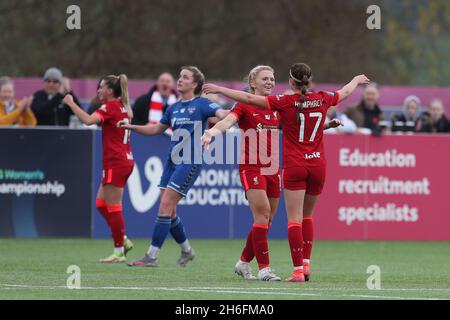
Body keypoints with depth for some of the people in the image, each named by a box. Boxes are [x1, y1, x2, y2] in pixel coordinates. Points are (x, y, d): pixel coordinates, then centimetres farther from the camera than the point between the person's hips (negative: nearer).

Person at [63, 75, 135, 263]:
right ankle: (123, 241, 12)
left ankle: (119, 252, -2)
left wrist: (71, 103, -20)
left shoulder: (110, 106, -12)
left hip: (115, 163, -9)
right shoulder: (123, 107, 15)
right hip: (125, 160, 9)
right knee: (101, 203, 14)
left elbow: (88, 120, -27)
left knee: (113, 207, -4)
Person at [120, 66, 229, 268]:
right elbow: (157, 129, 27)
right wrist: (132, 127, 16)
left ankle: (152, 257, -10)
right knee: (169, 211, 7)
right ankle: (186, 251, 26)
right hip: (172, 161, 7)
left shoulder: (201, 104, -5)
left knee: (165, 207, -12)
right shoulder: (174, 108, 15)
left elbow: (221, 114, -21)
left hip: (190, 164, -7)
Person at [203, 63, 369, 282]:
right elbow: (345, 92, 23)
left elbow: (249, 99, -11)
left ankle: (298, 270, -10)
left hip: (294, 166, -4)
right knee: (306, 216, 19)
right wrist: (357, 81, 45)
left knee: (294, 219, -3)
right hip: (318, 165, 4)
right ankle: (306, 263, 15)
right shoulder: (322, 99, 1)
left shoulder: (286, 102, -10)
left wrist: (219, 90, -3)